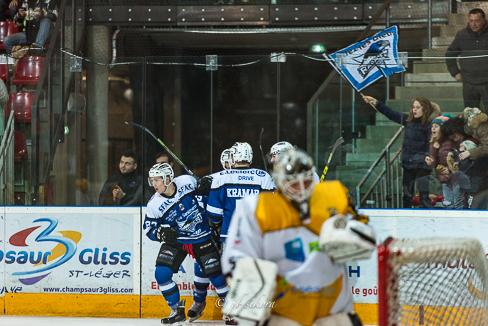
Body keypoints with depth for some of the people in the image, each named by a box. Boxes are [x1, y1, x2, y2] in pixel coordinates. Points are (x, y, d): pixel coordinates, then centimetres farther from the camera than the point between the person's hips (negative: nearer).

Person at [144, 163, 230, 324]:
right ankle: (177, 310, 1)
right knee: (161, 273, -14)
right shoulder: (154, 205, -15)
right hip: (175, 240, 1)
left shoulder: (186, 182, -16)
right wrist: (161, 232, -25)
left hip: (201, 238, -1)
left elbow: (202, 189, 6)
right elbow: (149, 229, -5)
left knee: (214, 272, -4)